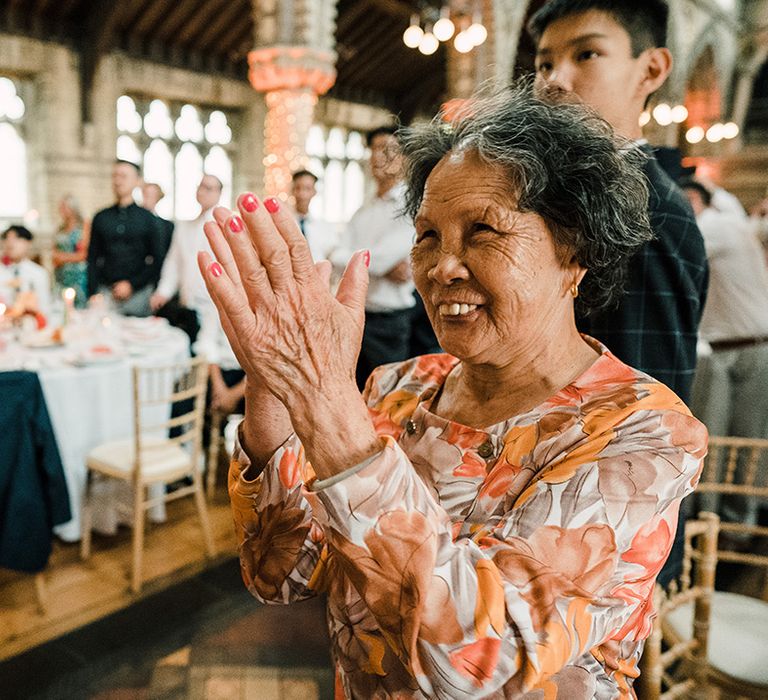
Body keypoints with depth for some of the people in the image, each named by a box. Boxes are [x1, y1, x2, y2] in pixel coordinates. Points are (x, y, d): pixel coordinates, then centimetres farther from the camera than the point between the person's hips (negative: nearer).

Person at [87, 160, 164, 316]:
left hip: (138, 293, -2)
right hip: (105, 292, 2)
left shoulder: (148, 219, 3)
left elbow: (156, 260, 1)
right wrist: (93, 295, 1)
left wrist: (132, 284, -8)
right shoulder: (101, 218, 10)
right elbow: (93, 259, 10)